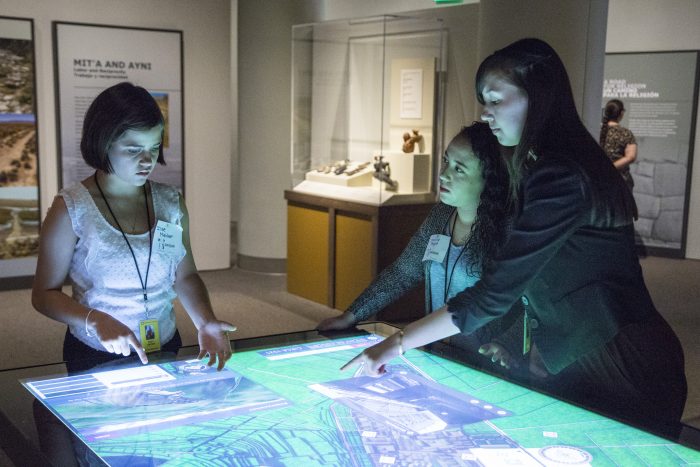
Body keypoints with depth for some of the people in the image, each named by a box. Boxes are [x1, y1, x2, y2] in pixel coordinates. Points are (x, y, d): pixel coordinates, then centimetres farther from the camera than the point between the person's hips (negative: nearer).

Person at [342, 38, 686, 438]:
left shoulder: (561, 177, -22)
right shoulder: (547, 167, 10)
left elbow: (495, 295, -24)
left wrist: (397, 343, -18)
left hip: (621, 371, -9)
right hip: (581, 362, 9)